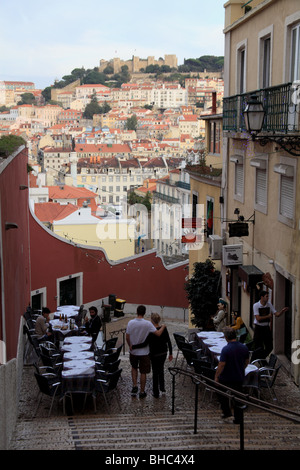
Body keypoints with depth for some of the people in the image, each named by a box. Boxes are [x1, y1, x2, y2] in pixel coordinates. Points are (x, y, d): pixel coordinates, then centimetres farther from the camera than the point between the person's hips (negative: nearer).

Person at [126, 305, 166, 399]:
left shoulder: (131, 323, -11)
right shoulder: (147, 324, -19)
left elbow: (127, 337, -3)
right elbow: (158, 333, -19)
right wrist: (163, 327, 0)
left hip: (133, 351, 3)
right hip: (144, 352, -3)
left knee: (134, 368, 27)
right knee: (143, 372, 9)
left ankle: (134, 386, 17)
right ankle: (142, 392, 17)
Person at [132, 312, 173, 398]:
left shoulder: (151, 331, -22)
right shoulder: (164, 329, -6)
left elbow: (145, 344, -25)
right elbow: (169, 342, -1)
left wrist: (133, 347, -19)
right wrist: (170, 353, 8)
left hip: (155, 354, -5)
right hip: (164, 353, 5)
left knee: (155, 372, 8)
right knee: (161, 369, 26)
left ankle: (156, 393, 15)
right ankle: (162, 388, 32)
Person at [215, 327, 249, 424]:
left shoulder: (225, 349, -22)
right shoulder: (244, 347, -5)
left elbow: (221, 365, -21)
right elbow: (247, 362, 9)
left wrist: (216, 376, -8)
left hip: (226, 378, -4)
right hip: (239, 378, 4)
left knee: (221, 394, 22)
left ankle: (227, 412, 21)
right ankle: (238, 419, 18)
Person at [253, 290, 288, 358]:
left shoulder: (269, 304, 2)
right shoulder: (256, 305, -12)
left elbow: (277, 314, 3)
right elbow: (258, 318, -19)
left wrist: (282, 311, -16)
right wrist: (268, 316, -11)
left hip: (266, 328, 4)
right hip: (258, 328, -4)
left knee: (270, 346, 5)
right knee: (259, 347, 0)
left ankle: (262, 358, 25)